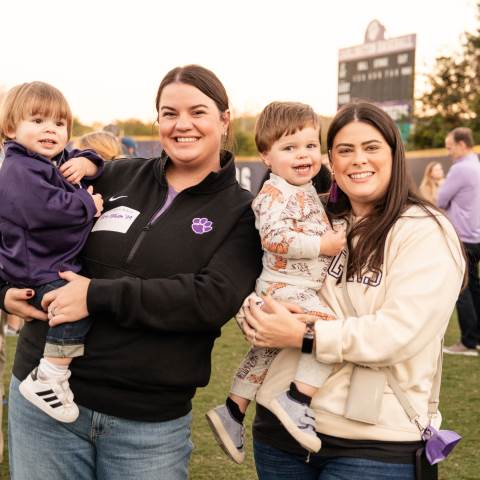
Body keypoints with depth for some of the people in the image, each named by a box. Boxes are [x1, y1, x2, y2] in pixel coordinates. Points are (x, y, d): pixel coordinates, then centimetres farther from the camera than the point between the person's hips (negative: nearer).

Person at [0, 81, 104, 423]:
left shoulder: (57, 162, 14)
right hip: (37, 272, -11)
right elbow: (51, 210, -30)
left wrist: (85, 163, -5)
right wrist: (89, 203, -15)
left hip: (62, 263, 11)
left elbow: (95, 162, 19)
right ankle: (48, 378, -23)